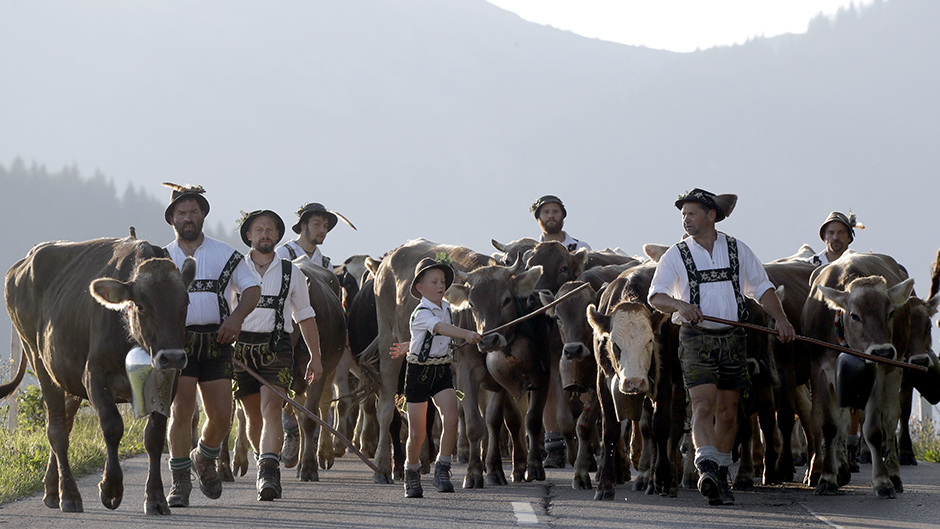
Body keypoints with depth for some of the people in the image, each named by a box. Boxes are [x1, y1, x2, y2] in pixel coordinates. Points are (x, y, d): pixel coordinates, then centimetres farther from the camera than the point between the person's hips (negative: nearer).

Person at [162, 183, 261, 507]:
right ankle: (180, 482, -5)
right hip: (177, 341, -1)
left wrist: (237, 317, -14)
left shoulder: (225, 254, 10)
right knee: (181, 410, -14)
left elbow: (252, 289, 5)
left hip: (215, 343, 1)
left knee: (221, 416, -1)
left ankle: (205, 459, 30)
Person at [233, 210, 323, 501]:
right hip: (241, 346, 1)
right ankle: (266, 461, 30)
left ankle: (268, 472, -30)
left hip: (277, 348, -1)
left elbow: (306, 316, 16)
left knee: (271, 409, -19)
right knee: (254, 417, 7)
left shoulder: (291, 273, 10)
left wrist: (315, 357, 13)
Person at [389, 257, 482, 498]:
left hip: (442, 371, 5)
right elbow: (441, 328, -37)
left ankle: (442, 470, -9)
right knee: (417, 432, 3)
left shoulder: (445, 307, 6)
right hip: (418, 372, -5)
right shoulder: (420, 314, -17)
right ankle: (412, 475, 23)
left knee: (451, 418, -18)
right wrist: (466, 334, -51)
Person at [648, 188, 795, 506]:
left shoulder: (738, 250, 9)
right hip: (696, 337, -2)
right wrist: (679, 304, -26)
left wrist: (780, 318, -2)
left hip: (732, 338, 2)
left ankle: (720, 477, 19)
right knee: (703, 405, -18)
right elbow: (656, 297, -6)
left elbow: (762, 289, 13)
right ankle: (707, 469, -30)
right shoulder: (676, 256, 3)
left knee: (727, 411, 7)